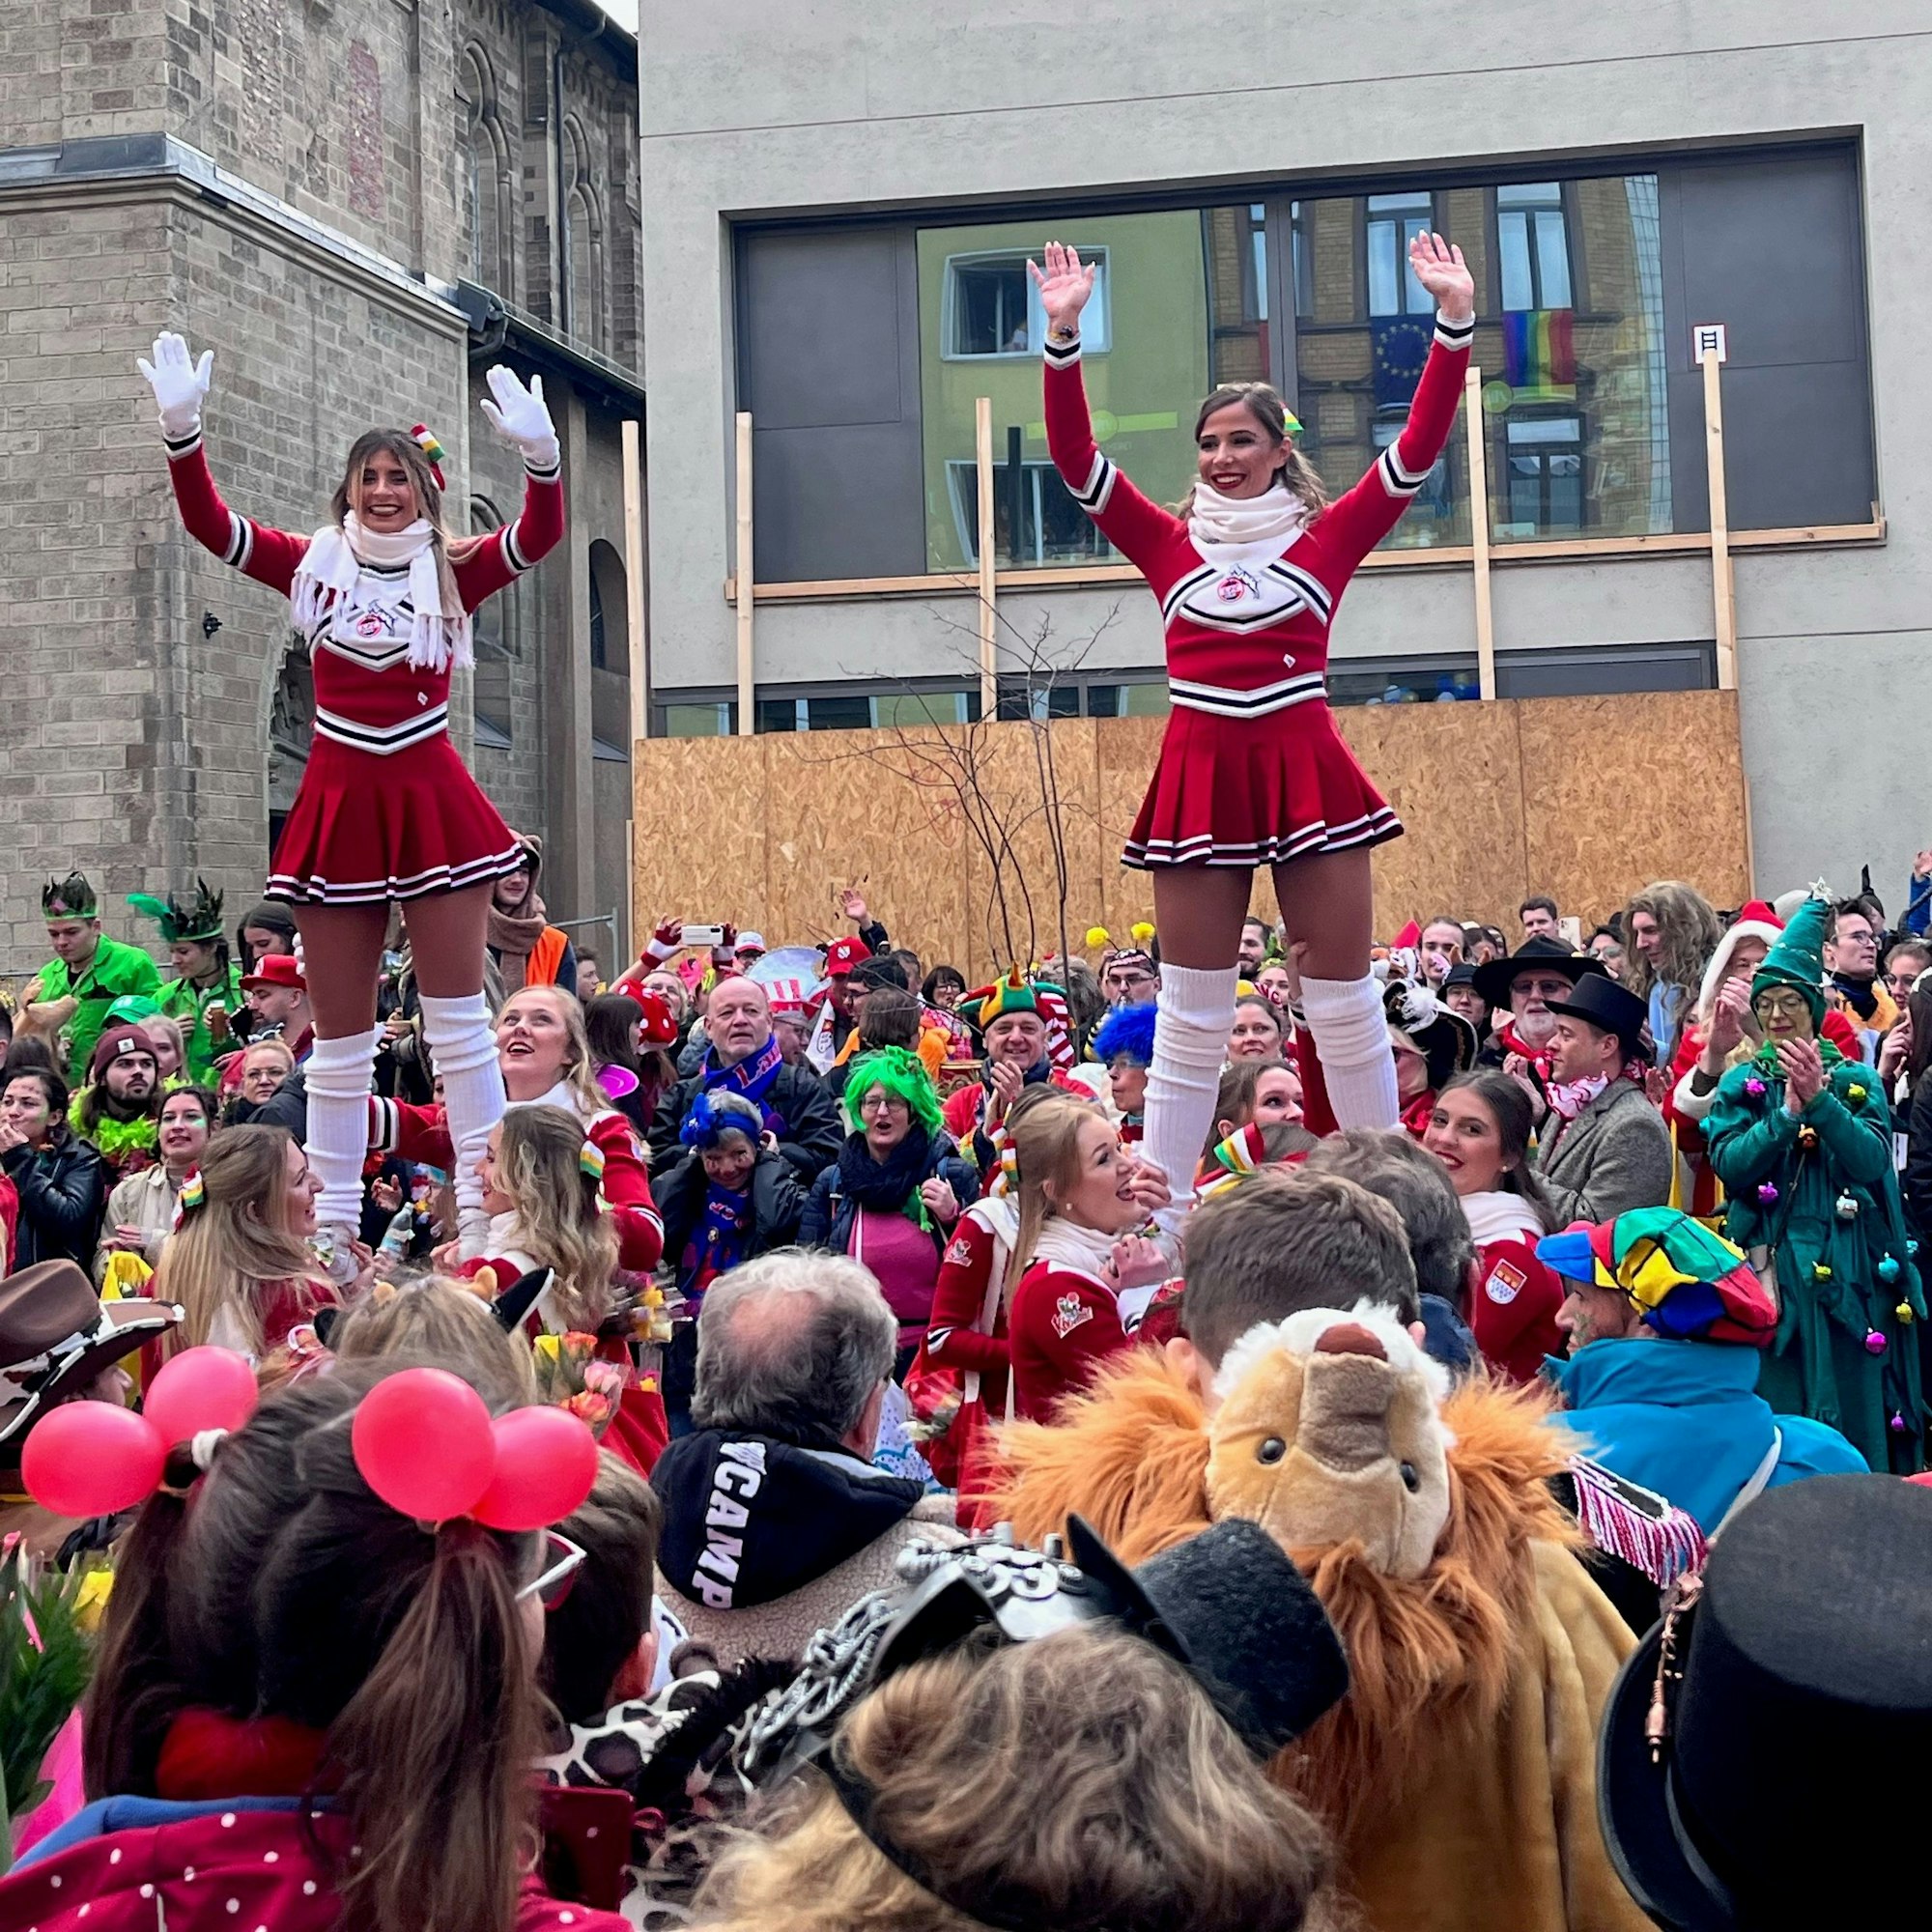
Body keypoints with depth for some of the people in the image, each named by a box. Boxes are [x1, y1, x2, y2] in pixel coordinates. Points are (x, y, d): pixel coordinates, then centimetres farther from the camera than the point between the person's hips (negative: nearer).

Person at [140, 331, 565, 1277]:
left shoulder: (453, 572, 2)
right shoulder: (312, 565, 6)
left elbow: (540, 532, -14)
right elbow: (208, 523, -2)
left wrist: (539, 449, -32)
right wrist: (181, 429, -18)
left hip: (432, 800, -2)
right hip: (340, 803, 2)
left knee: (457, 1015, 0)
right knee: (340, 1032, 7)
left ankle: (485, 1206, 4)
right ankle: (330, 1221, 15)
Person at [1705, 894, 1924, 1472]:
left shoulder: (1856, 1080, 6)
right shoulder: (1741, 1084, 8)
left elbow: (1872, 1160, -10)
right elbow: (1727, 1163, -8)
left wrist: (1819, 1102, -22)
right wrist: (1787, 1114, -19)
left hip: (1846, 1272, 0)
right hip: (1768, 1266, 0)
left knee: (1851, 1418, 3)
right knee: (1772, 1409, 1)